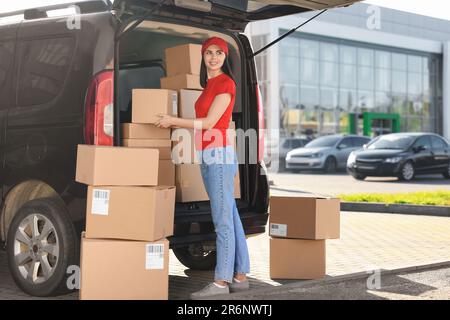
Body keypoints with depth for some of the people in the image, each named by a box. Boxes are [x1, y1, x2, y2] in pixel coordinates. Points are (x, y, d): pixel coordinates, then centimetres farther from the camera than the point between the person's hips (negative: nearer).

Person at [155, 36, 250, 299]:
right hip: (208, 156, 9)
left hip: (219, 154, -9)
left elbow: (209, 122, -12)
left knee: (223, 220, -8)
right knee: (230, 217, 10)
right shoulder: (209, 84, 18)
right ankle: (240, 276, 16)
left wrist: (173, 121, -5)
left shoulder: (226, 83, -8)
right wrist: (174, 125, 19)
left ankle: (221, 281, -7)